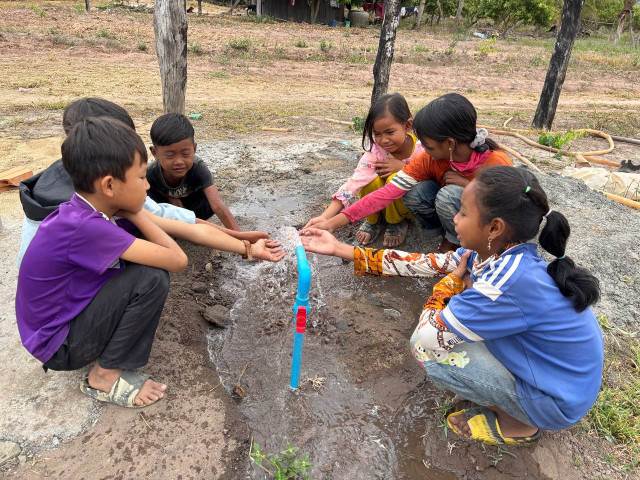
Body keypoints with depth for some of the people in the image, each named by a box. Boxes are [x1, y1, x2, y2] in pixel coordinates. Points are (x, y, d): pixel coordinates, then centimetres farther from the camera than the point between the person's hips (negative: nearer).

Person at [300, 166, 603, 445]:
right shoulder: (493, 252, -8)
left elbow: (428, 335, -28)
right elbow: (424, 264, -2)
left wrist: (453, 281, -11)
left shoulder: (507, 281, -34)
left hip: (555, 402, -8)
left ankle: (516, 423, 4)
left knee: (426, 347, -17)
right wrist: (340, 249, 0)